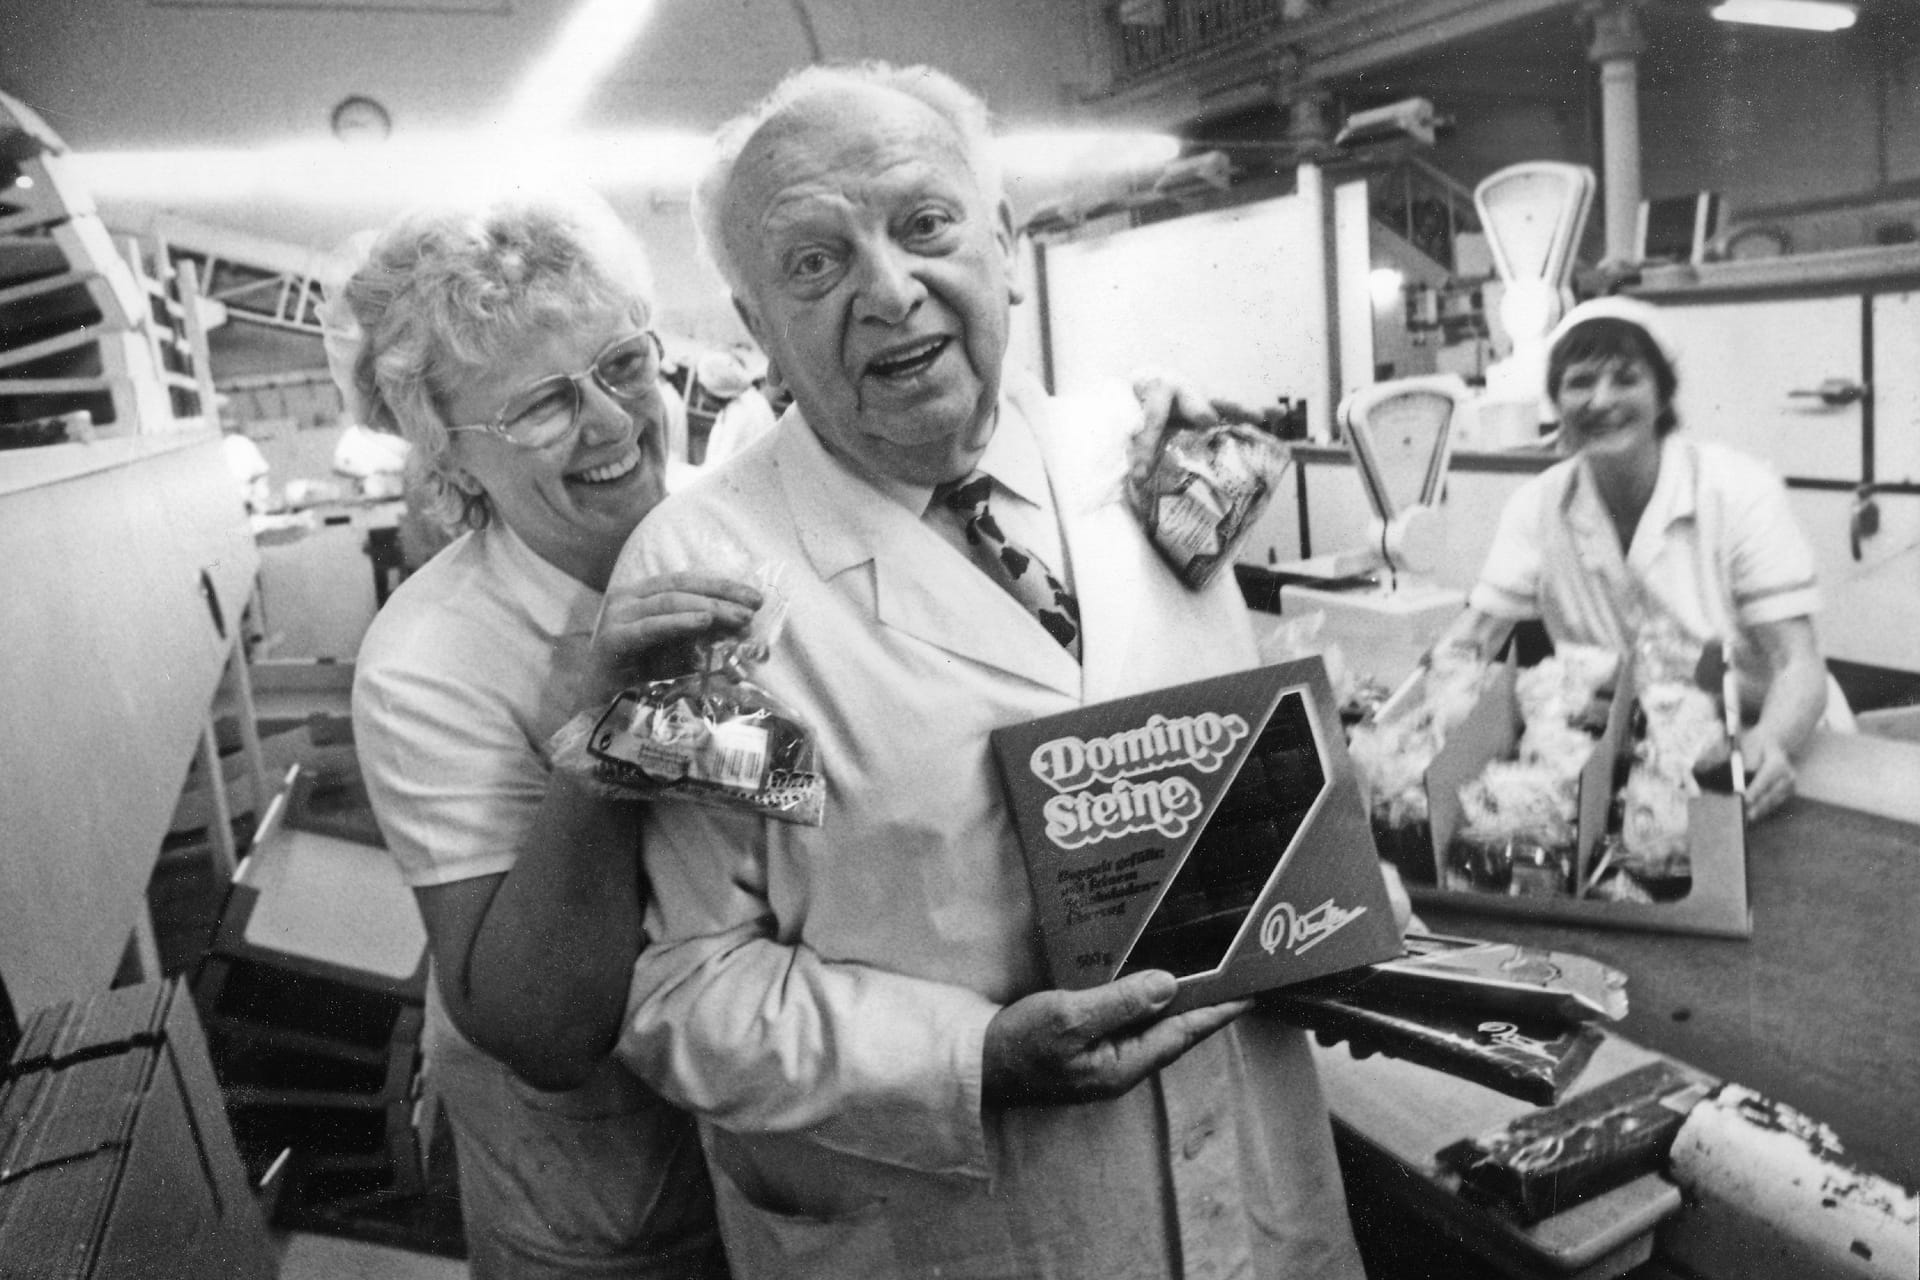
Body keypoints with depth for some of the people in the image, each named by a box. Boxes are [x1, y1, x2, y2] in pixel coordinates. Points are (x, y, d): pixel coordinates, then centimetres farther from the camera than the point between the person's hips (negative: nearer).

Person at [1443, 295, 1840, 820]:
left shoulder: (1742, 492, -11)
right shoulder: (1539, 505, -2)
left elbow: (1799, 665, -15)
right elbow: (1468, 639, -2)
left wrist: (1770, 744, -37)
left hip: (1759, 746, -1)